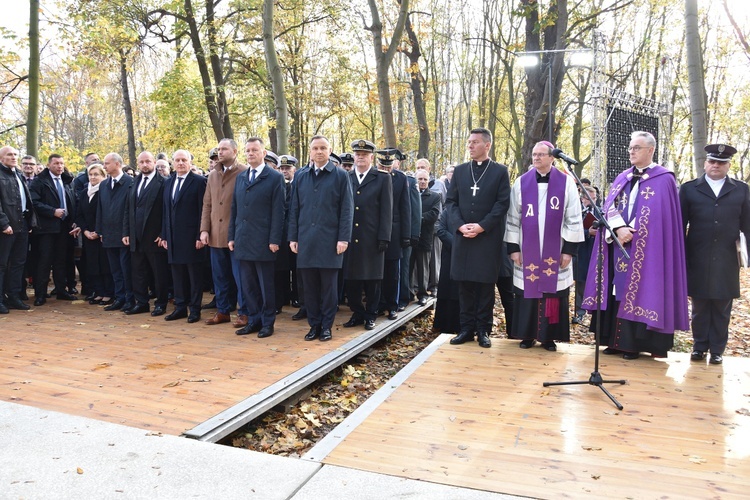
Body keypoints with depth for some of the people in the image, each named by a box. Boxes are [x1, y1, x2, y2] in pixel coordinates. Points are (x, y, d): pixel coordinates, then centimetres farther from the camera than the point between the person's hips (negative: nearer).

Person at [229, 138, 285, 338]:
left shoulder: (275, 177, -3)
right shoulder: (240, 177, 15)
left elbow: (278, 211, -7)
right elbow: (234, 209, 15)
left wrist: (275, 240, -13)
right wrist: (231, 236, 9)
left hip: (263, 241, -5)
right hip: (243, 241, 6)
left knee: (266, 284, 3)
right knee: (247, 284, 10)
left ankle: (267, 323, 14)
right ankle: (253, 320, 20)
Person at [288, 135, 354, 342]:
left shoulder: (341, 176, 2)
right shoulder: (300, 176, 12)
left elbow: (346, 210, -2)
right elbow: (294, 209, 12)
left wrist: (344, 238, -10)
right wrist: (293, 237, 5)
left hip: (330, 240, -3)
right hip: (305, 241, 3)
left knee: (328, 286, 4)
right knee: (310, 286, 7)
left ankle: (326, 326, 14)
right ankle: (314, 325, 18)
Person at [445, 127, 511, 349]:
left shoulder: (500, 171, 2)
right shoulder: (459, 171, 11)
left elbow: (503, 203, -5)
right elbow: (450, 201, 8)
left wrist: (481, 226, -14)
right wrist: (460, 225, -9)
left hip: (489, 237, -3)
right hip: (462, 236, 3)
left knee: (486, 285, 3)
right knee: (465, 284, 6)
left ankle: (483, 330, 12)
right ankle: (467, 328, 15)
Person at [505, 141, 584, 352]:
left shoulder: (566, 183, 1)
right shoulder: (521, 183, 4)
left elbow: (573, 219, 0)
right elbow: (513, 218, 4)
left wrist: (569, 249, -6)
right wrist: (513, 247, -1)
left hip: (555, 250, -1)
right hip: (527, 249, 1)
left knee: (553, 291, 3)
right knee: (528, 290, 5)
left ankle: (549, 336, 13)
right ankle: (527, 334, 15)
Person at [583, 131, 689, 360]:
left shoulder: (664, 179, -2)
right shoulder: (622, 178, 15)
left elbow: (656, 216, -10)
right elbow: (609, 207, 4)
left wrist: (630, 231, -15)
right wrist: (619, 228, -13)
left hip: (644, 250, -5)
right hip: (618, 245, 5)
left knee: (638, 292, -4)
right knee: (618, 292, 6)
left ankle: (634, 343, 4)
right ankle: (616, 340, 13)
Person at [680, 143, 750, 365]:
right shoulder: (689, 189, 7)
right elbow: (681, 224, 5)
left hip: (727, 261, 1)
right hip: (698, 261, 0)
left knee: (722, 308, 6)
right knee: (699, 307, 7)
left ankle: (717, 350, 15)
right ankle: (699, 347, 18)